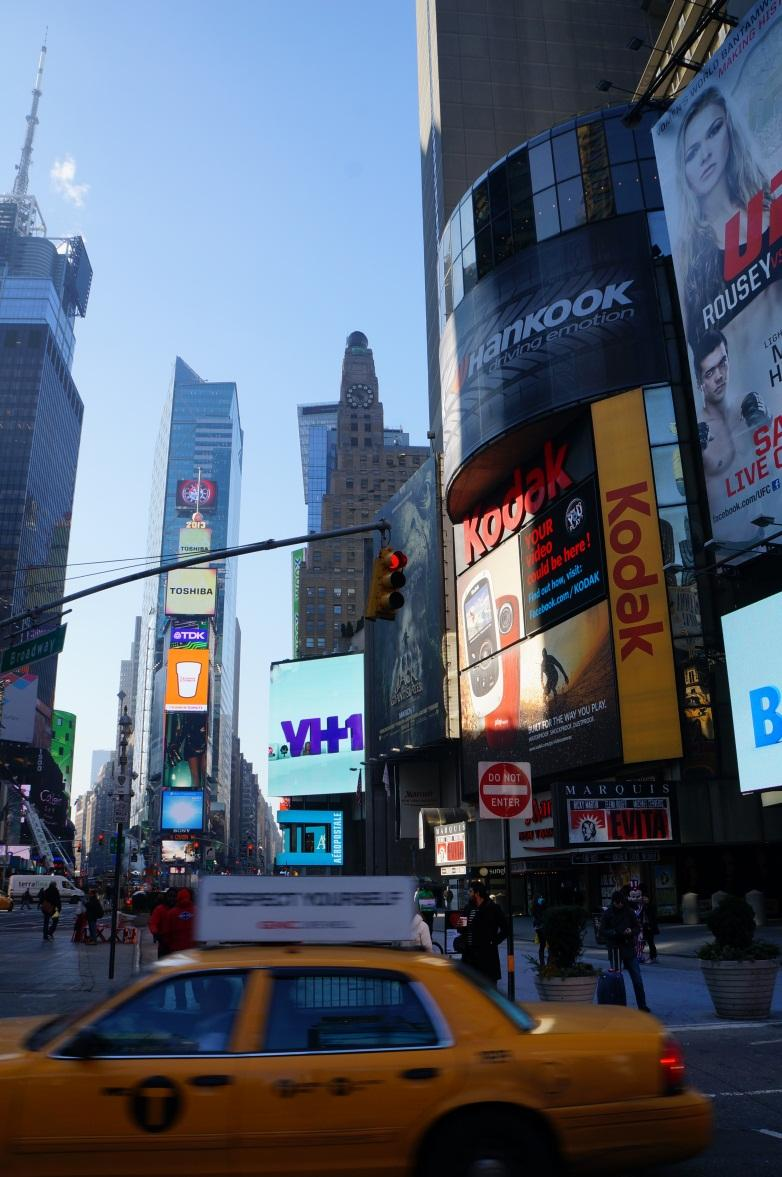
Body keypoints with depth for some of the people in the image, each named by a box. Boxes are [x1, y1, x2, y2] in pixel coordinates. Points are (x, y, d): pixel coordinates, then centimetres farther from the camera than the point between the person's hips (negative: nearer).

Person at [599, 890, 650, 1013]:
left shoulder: (629, 912, 3)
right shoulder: (607, 914, 0)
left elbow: (638, 928, 8)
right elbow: (602, 931, -1)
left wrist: (631, 931, -13)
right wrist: (613, 933, -20)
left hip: (629, 949, 1)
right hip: (615, 949, -1)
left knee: (637, 980, -1)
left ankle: (642, 1006, 8)